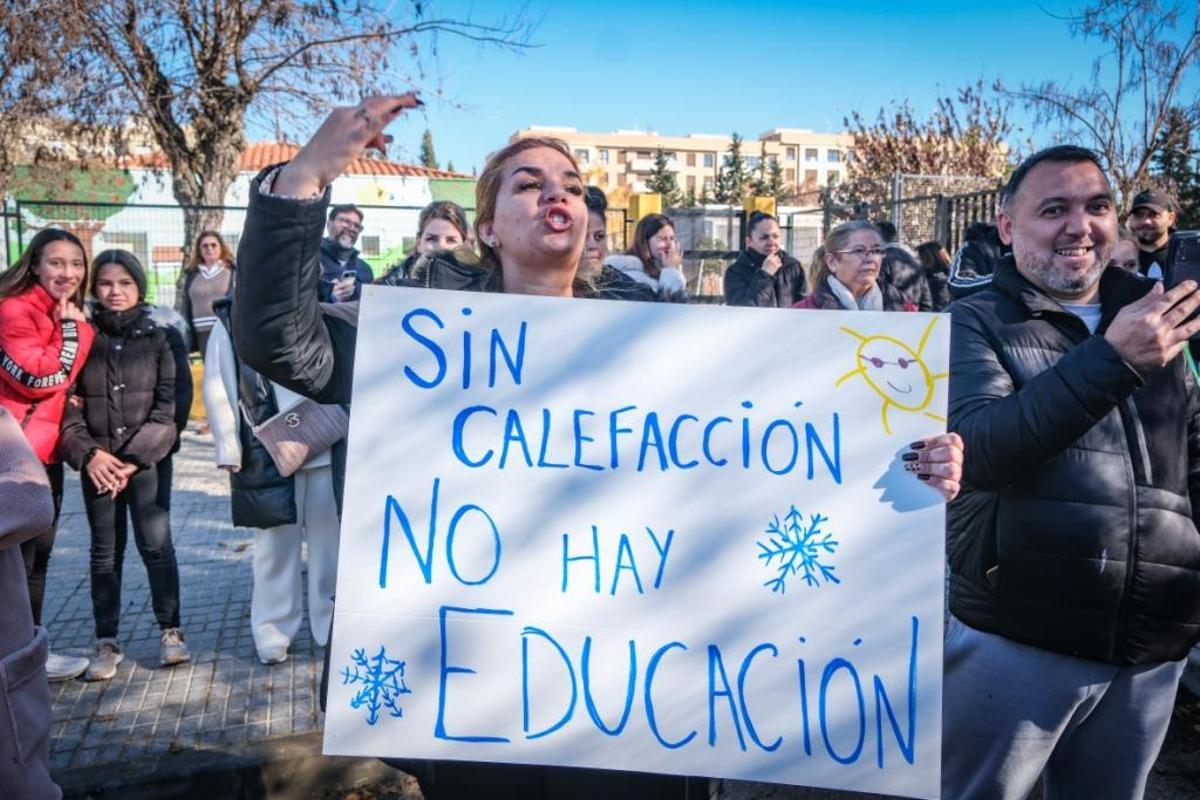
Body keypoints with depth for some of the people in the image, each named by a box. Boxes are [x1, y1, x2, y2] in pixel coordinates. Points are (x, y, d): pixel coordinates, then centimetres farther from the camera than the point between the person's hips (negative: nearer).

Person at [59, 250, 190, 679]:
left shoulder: (160, 338, 1)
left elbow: (170, 404, -5)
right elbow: (66, 402, 3)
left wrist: (136, 457, -12)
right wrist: (88, 453, -11)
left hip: (149, 461, -2)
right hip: (97, 463, 2)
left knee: (156, 545, -3)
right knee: (105, 553, 9)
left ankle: (170, 631, 13)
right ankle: (106, 642, 18)